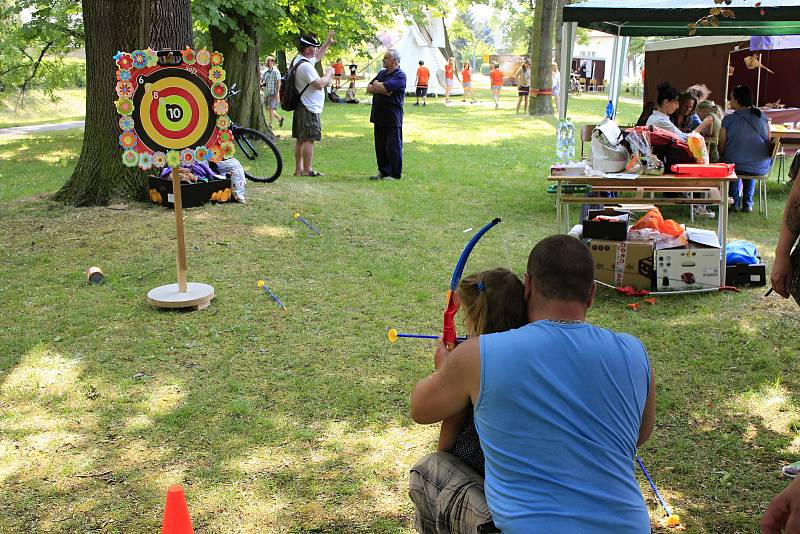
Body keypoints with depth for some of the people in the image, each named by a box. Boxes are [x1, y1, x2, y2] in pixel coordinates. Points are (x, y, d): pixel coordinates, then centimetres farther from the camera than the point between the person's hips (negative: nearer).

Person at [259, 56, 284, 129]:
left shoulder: (276, 71, -6)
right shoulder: (265, 72, 14)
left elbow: (278, 83, -10)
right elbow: (261, 80, 20)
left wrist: (277, 93, -17)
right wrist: (261, 85, -4)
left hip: (273, 93, -8)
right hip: (266, 93, 8)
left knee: (271, 108, -12)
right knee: (268, 110, 10)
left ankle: (270, 125, -6)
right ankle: (280, 118, 30)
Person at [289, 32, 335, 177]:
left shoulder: (298, 60, 12)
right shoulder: (305, 66, -21)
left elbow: (318, 55, 30)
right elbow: (320, 85, -25)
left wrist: (328, 42, 25)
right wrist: (328, 74, -8)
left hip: (301, 107, 11)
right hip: (309, 108, -11)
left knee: (300, 139, 13)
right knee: (309, 139, -7)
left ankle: (298, 168, 18)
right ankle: (307, 170, -4)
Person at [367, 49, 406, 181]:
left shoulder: (400, 75, -9)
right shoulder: (382, 73, 17)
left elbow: (386, 88, -22)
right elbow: (369, 89, 9)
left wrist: (376, 84, -3)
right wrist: (381, 89, -10)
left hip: (392, 118, -8)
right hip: (379, 116, 8)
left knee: (393, 147, -2)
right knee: (380, 146, 12)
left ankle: (395, 174, 4)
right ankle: (383, 171, 21)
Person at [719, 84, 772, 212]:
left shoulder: (728, 120, -12)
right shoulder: (762, 117, -1)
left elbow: (721, 149, -7)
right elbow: (769, 142, 8)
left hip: (736, 166, -3)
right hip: (762, 168, 3)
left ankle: (735, 201, 33)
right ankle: (748, 203, 36)